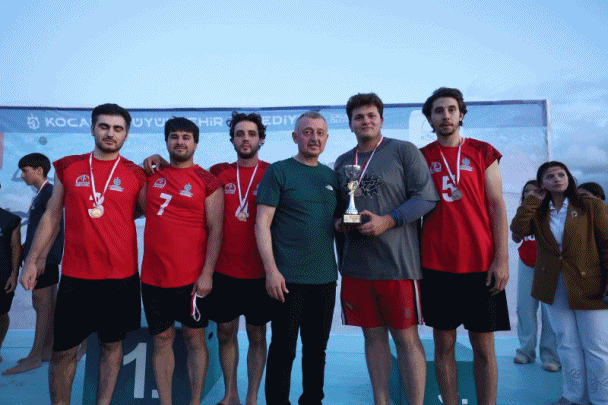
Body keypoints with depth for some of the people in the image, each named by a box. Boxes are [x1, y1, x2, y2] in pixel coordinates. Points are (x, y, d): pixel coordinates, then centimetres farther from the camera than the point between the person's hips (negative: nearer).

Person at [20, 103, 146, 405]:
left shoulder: (135, 174, 0)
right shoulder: (67, 167, 5)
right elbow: (51, 216, 9)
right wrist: (31, 261, 7)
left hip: (122, 277, -1)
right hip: (75, 276, 1)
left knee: (112, 343, 12)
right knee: (63, 349, 9)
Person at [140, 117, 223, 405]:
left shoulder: (208, 182, -2)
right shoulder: (152, 176, 9)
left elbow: (215, 231, -5)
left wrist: (207, 273, -12)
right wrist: (147, 167, 4)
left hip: (192, 278, -3)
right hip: (153, 276, 4)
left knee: (195, 338, 7)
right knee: (162, 340, 11)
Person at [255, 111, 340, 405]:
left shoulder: (331, 176, 12)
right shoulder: (279, 171, -3)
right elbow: (262, 224, -9)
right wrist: (271, 270, -15)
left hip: (326, 278, 5)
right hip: (288, 278, -5)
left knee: (317, 348, 16)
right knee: (283, 349, 6)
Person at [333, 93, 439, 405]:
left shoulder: (404, 151, 0)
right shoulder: (342, 162, 15)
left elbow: (426, 197, -8)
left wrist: (387, 221, -17)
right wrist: (339, 222, -1)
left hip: (398, 262, -4)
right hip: (356, 264, 5)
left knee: (406, 338, 2)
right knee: (373, 335, 13)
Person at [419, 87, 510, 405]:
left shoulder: (483, 153, 7)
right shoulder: (420, 158, 8)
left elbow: (497, 207, 4)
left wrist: (501, 259, -4)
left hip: (481, 264, 0)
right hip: (436, 265, 0)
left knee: (483, 346, 7)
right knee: (444, 345, 8)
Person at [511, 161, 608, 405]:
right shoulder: (538, 213, 7)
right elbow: (517, 229, -11)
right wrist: (535, 199, -6)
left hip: (588, 287, -3)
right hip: (553, 288, 3)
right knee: (567, 346, 12)